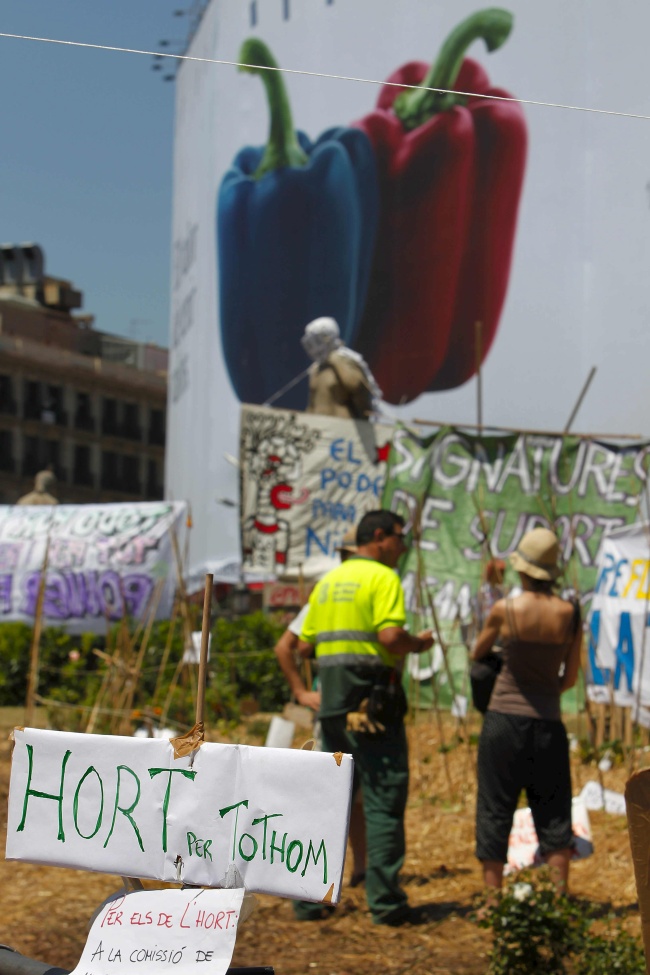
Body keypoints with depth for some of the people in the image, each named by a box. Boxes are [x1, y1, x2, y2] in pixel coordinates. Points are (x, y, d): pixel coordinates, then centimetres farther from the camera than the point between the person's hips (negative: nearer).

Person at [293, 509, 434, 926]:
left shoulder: (328, 581, 17)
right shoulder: (383, 578, -7)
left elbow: (305, 644, 17)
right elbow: (391, 636, -20)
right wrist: (418, 644, -1)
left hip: (333, 704, 7)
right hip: (372, 702, -7)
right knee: (384, 801, -2)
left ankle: (310, 898, 13)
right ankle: (386, 902, -1)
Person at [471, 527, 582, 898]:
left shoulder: (505, 610, -9)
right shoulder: (570, 614, -3)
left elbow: (478, 653, 10)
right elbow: (571, 678, 5)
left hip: (505, 719, -2)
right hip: (548, 724, 2)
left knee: (496, 811, 6)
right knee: (553, 814, 12)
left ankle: (493, 900, 8)